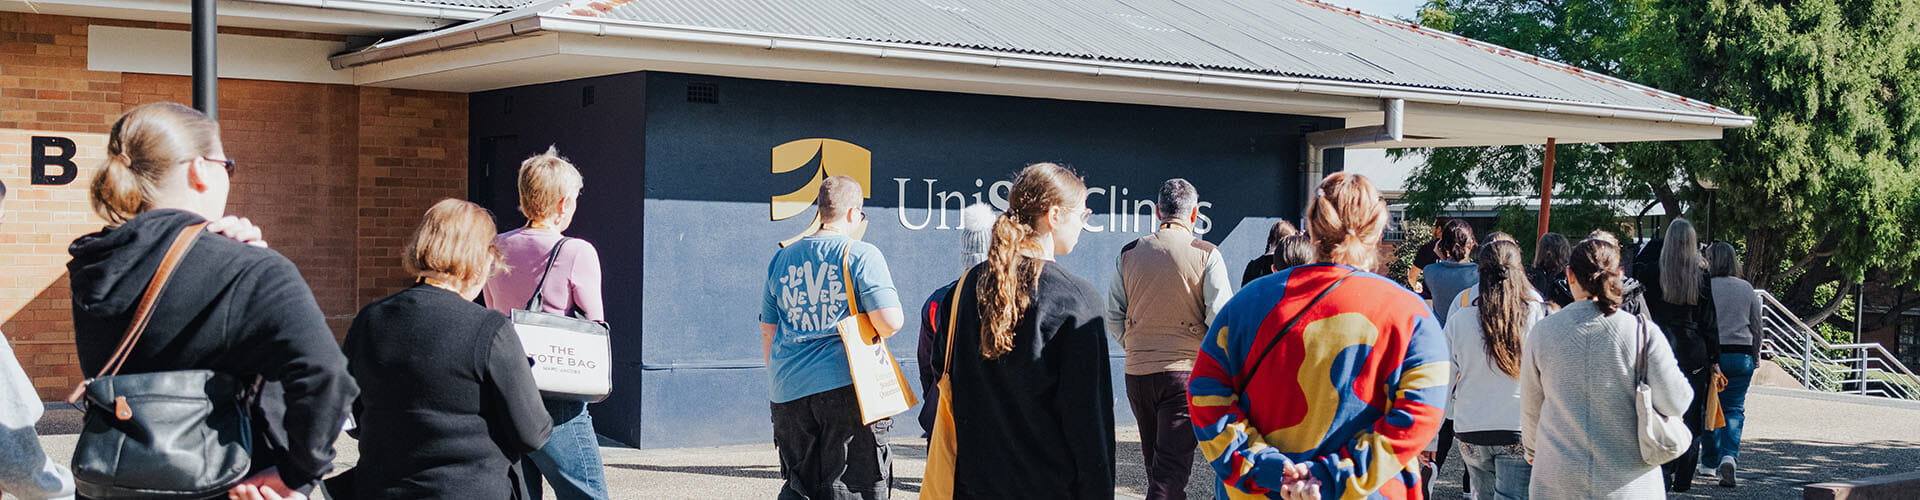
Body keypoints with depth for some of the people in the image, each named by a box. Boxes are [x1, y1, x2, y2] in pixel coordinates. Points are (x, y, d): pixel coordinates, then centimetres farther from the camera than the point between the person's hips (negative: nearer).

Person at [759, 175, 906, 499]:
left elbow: (768, 331, 18)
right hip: (847, 386, -5)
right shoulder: (861, 255, -5)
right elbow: (891, 322, -12)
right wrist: (875, 331, 11)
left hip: (789, 391, 5)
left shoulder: (782, 259, 12)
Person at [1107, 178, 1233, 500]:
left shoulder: (1129, 253, 5)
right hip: (1186, 370, -4)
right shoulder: (1206, 255, -6)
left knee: (1155, 459, 20)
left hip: (1137, 371, 4)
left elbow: (1113, 316, 7)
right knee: (1172, 466, -6)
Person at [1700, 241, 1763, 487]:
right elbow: (1757, 327, 10)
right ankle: (1729, 456, -16)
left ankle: (1712, 462, 17)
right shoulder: (1746, 289, 4)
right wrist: (1755, 355, 22)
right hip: (1740, 355, 2)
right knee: (1734, 409, 5)